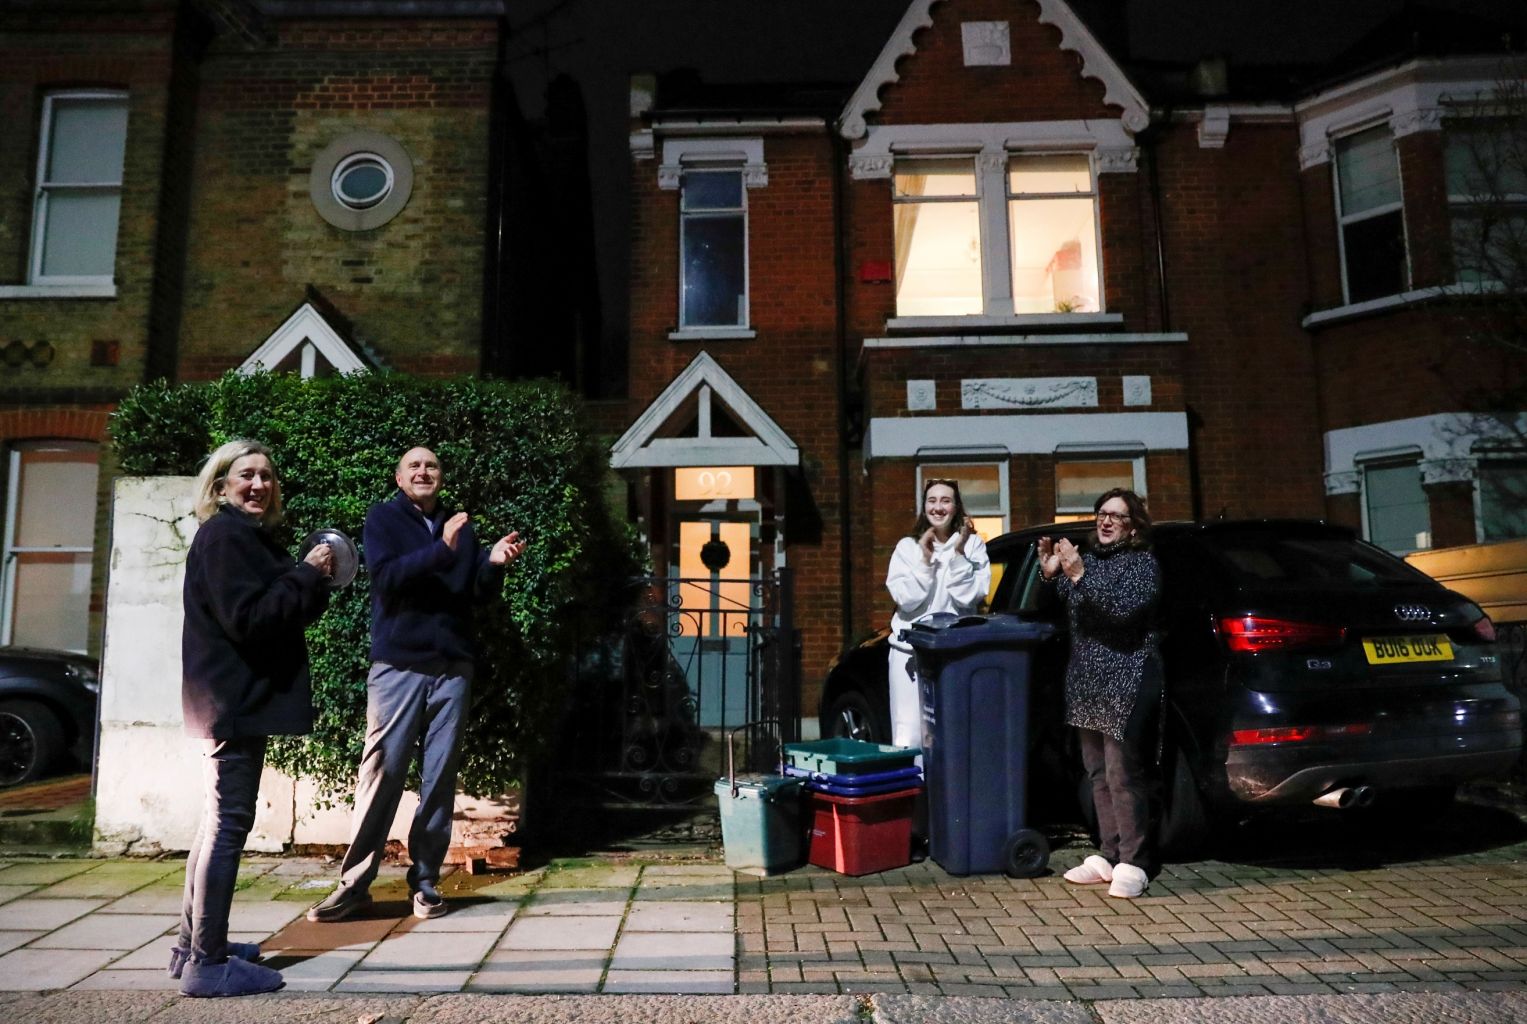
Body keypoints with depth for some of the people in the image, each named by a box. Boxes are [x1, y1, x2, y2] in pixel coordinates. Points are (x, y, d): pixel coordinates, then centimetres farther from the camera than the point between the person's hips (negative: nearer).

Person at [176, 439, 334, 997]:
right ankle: (207, 963, -1)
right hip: (235, 700, -11)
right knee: (230, 821, -7)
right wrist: (308, 575, -17)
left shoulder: (246, 535, 18)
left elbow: (280, 611, 18)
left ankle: (195, 946, 26)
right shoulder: (224, 537, -13)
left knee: (220, 820, 15)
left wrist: (310, 580, 3)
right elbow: (247, 619, -22)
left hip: (236, 699, 11)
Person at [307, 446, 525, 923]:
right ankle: (355, 883, 10)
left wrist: (493, 563, -10)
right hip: (398, 666, -3)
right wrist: (441, 550, -24)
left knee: (440, 777, 5)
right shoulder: (383, 518, 2)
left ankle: (425, 880, 14)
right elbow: (386, 578, -13)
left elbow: (475, 594, 10)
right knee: (381, 774, -1)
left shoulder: (460, 526, 12)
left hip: (453, 668, 3)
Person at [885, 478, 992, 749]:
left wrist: (958, 554, -12)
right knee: (907, 737, -1)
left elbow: (969, 597, -6)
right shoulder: (907, 546, 5)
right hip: (910, 651, 1)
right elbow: (906, 599, -5)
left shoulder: (973, 545, 4)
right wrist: (925, 560, -12)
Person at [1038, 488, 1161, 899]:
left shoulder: (1141, 563, -4)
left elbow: (1124, 608, -21)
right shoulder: (1088, 557, 14)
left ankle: (1132, 865, 0)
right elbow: (1064, 615, 16)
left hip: (1124, 684, -7)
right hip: (1084, 682, 7)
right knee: (1098, 774, 10)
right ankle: (1108, 855, 18)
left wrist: (1079, 576, -28)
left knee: (1122, 775, -7)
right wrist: (1051, 574, 1)